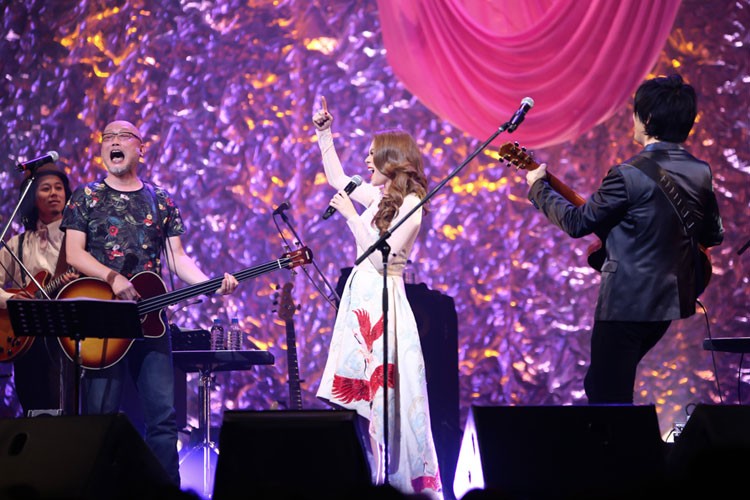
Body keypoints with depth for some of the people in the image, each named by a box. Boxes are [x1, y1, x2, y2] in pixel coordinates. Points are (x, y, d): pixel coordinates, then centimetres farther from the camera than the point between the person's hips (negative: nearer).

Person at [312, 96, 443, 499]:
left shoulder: (408, 204, -12)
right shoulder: (378, 196, 12)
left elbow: (381, 257, -19)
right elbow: (337, 179, 28)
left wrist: (351, 215, -16)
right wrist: (323, 133, 24)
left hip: (382, 303, -9)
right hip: (361, 299, 9)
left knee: (383, 394, -8)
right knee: (358, 391, 6)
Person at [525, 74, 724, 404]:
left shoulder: (630, 175, -20)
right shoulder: (700, 173, 1)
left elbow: (577, 222, -11)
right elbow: (714, 235, 13)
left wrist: (538, 188, 3)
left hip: (627, 302, -8)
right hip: (672, 299, 8)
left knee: (607, 397, 0)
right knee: (600, 383, 23)